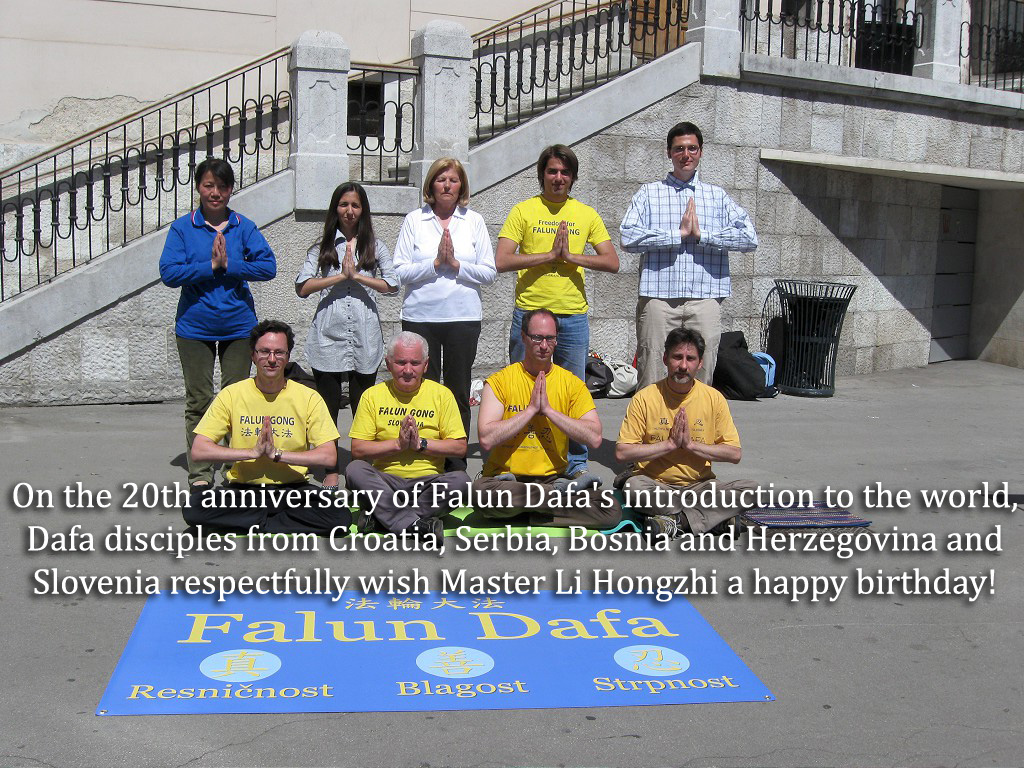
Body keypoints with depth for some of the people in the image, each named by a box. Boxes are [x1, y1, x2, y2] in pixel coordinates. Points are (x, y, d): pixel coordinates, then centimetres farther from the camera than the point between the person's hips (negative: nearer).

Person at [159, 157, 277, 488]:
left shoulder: (244, 227, 3)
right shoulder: (182, 228, 0)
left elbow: (268, 266, -8)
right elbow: (169, 273, -10)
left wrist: (229, 265, -17)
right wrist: (211, 266, -16)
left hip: (238, 325, 1)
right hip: (195, 326, -1)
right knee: (199, 400, 5)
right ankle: (200, 475, 12)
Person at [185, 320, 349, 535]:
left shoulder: (309, 398, 0)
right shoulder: (231, 395, 1)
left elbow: (329, 456, -7)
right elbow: (198, 450, -6)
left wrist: (276, 454, -16)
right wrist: (253, 452, -15)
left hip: (292, 490, 0)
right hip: (242, 490, 0)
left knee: (340, 517, -28)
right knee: (194, 507, -29)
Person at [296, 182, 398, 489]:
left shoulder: (375, 246, 12)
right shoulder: (323, 247, 11)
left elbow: (392, 284, 1)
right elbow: (302, 287, -1)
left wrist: (358, 276, -7)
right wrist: (340, 276, -8)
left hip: (365, 336, 0)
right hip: (328, 335, 0)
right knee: (329, 405, 1)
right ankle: (332, 470, 10)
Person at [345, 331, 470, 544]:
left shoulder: (441, 394, 5)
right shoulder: (373, 395, 5)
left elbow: (460, 448, 0)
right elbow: (357, 450, -1)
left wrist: (421, 443, -11)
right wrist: (398, 444, -12)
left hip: (428, 481, 0)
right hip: (385, 481, 0)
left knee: (460, 480, -30)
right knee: (354, 470, -30)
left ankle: (381, 515, -24)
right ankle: (418, 525, -35)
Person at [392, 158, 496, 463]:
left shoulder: (474, 221, 8)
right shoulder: (414, 220, 5)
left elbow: (490, 273, 2)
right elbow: (400, 272, -3)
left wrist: (456, 264, -10)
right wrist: (436, 263, -12)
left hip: (463, 316, 1)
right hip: (421, 315, -1)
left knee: (459, 391, 5)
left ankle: (457, 462, 13)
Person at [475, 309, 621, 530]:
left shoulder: (572, 383, 6)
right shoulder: (499, 381, 0)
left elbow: (594, 438, -7)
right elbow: (487, 439, -13)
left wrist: (548, 410, -11)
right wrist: (531, 409, -11)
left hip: (554, 477, 2)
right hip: (505, 477, -2)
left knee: (611, 510, -22)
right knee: (483, 493, -37)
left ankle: (528, 515, -12)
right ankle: (565, 496, -19)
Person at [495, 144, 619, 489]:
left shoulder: (586, 214, 10)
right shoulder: (524, 211, 3)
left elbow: (612, 262, 3)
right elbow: (502, 261, -9)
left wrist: (571, 256, -10)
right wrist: (551, 254, -13)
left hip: (573, 315, 2)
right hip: (529, 312, -1)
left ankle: (577, 464, 14)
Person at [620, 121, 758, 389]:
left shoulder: (718, 196, 16)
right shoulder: (649, 193, 12)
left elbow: (749, 237, 2)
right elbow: (628, 237, -4)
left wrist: (701, 234, -6)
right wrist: (678, 233, -7)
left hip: (705, 297, 2)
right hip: (659, 296, -1)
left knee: (702, 376, 2)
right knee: (652, 376, -3)